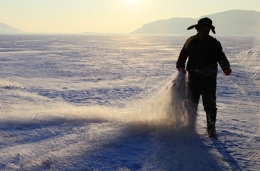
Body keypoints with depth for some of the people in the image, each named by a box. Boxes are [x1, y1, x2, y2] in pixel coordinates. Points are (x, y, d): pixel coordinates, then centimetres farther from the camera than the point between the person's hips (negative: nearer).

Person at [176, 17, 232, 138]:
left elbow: (220, 57, -6)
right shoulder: (190, 41, 6)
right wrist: (180, 67, 4)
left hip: (209, 78, -2)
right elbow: (183, 55, 15)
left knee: (210, 104, -2)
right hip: (193, 77, 2)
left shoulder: (213, 43, 0)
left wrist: (226, 68, -23)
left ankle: (211, 129, 9)